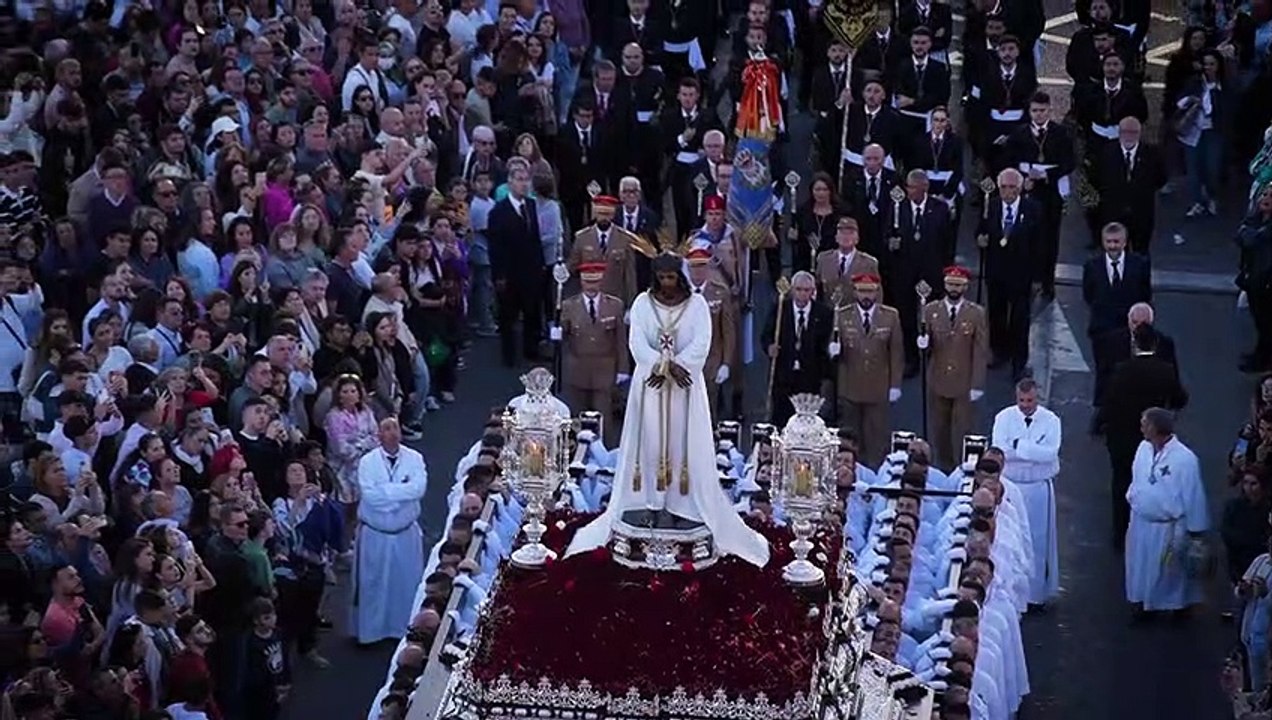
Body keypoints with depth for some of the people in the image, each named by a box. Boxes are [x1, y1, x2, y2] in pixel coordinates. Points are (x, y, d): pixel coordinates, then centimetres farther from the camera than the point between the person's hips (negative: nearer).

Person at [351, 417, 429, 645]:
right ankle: (369, 630, 21)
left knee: (408, 582, 10)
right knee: (372, 583, 8)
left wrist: (385, 491, -20)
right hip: (374, 534, -2)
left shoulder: (414, 458, -6)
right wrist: (402, 491, -19)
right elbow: (369, 494, -23)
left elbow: (419, 488, -21)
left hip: (406, 533, 2)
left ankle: (406, 628, 25)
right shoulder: (367, 461, -10)